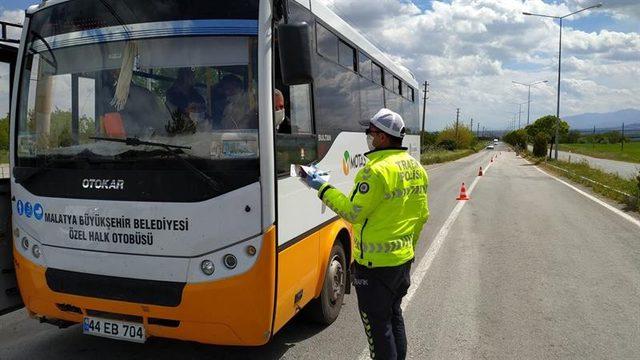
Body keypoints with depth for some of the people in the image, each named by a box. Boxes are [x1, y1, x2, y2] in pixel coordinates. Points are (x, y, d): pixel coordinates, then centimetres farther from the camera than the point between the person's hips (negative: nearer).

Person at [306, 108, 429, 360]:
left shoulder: (377, 171, -23)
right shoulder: (416, 168, 5)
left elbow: (353, 212, -18)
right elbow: (422, 215, 12)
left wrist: (323, 188, -9)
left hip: (376, 262, -9)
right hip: (403, 258, 9)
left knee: (377, 321, 5)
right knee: (394, 314, 24)